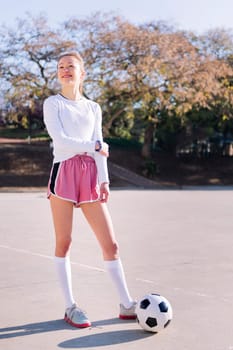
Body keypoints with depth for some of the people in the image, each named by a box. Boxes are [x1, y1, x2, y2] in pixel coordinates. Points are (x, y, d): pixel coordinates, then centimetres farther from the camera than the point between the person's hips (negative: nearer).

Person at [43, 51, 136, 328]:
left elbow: (100, 149, 10)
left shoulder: (93, 108, 18)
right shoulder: (52, 104, 6)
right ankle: (70, 307, 11)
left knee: (110, 243, 1)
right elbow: (60, 140, -8)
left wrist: (104, 180, 0)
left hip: (90, 175, 3)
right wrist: (95, 146, -2)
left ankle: (126, 305, 10)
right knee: (64, 242, 0)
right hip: (64, 172, -3)